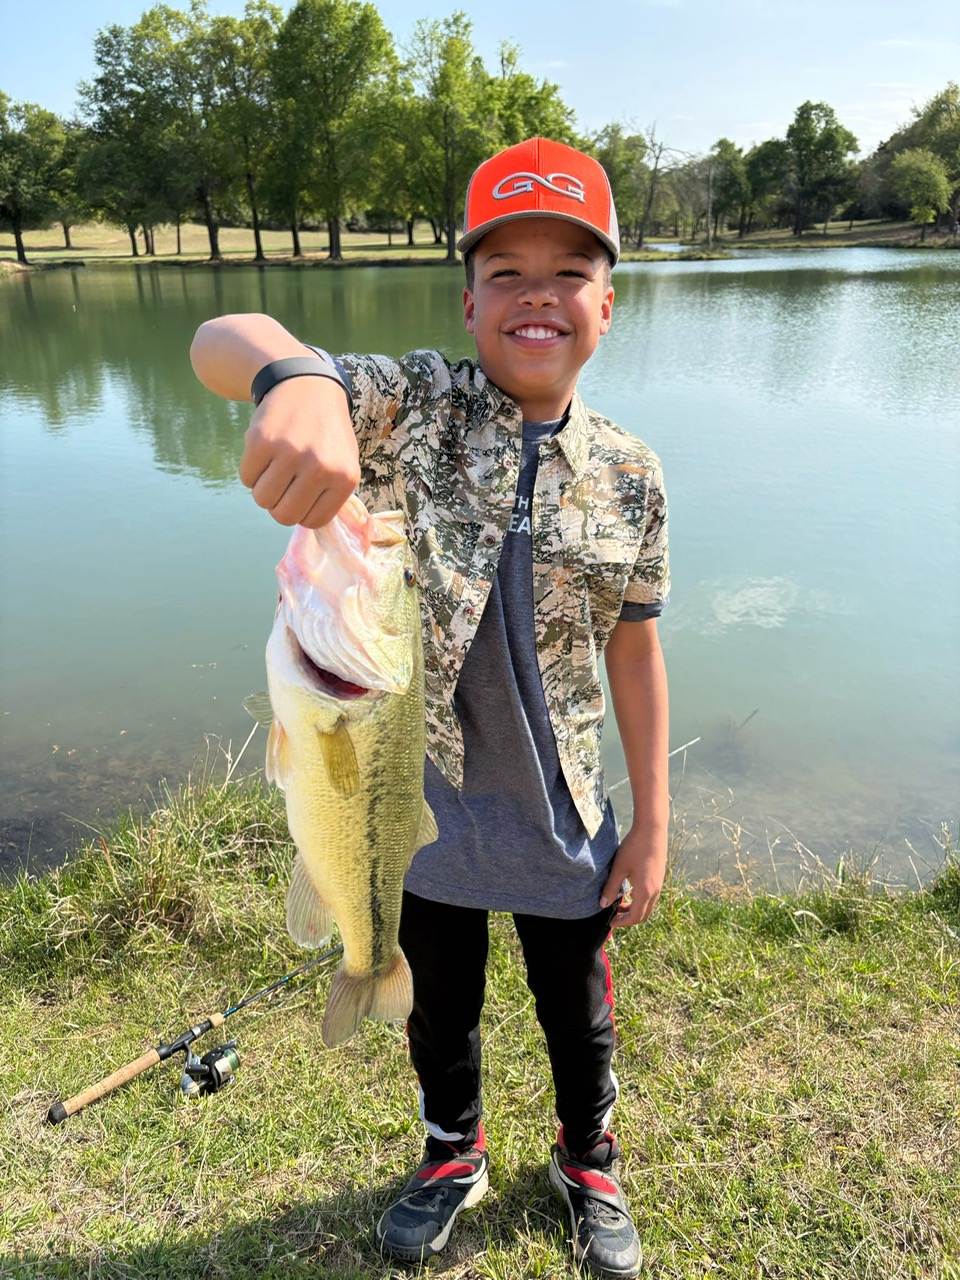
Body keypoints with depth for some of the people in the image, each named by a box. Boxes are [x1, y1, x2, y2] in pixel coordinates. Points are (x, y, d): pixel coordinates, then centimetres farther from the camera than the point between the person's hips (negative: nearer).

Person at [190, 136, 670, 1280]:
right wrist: (296, 377, -52)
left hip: (563, 821, 1)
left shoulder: (630, 477, -7)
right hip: (420, 801, 0)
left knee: (576, 1013, 24)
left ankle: (588, 1157, 58)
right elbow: (217, 342, -27)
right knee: (439, 1004, 25)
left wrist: (652, 828, 1)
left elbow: (632, 649, 0)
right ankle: (453, 1152, 58)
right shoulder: (411, 406, -13)